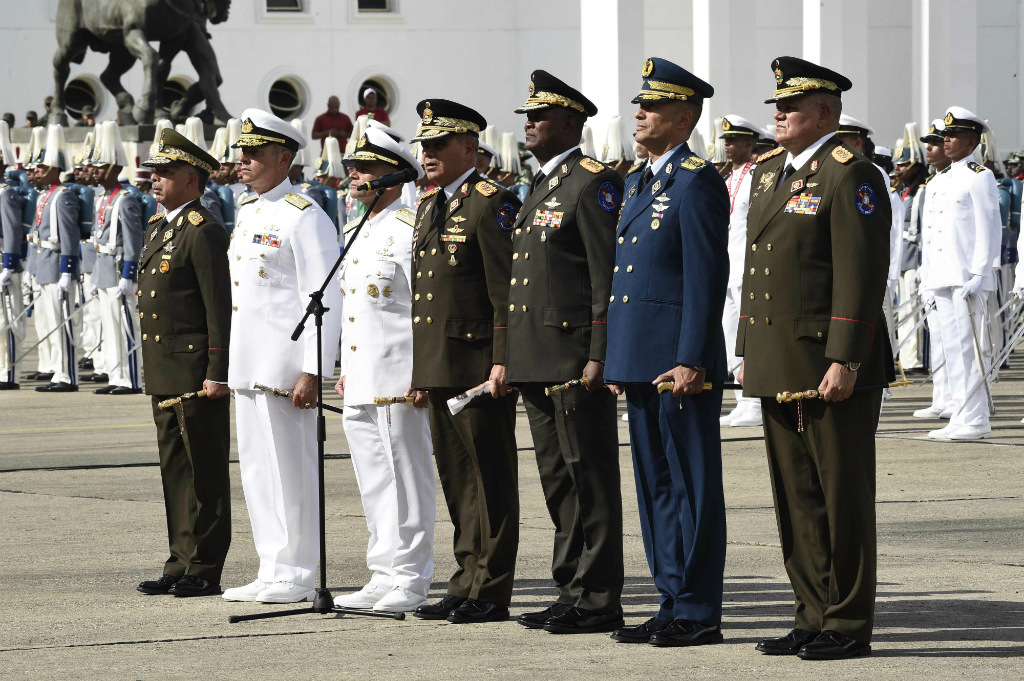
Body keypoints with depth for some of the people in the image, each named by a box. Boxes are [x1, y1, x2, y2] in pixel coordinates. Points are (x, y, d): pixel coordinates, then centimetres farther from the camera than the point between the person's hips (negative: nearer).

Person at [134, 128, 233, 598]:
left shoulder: (203, 232, -12)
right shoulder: (157, 228, 17)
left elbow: (220, 307, -16)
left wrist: (217, 373, -19)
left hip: (196, 372, -9)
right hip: (164, 373, 9)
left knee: (204, 471, -3)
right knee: (175, 469, 12)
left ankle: (204, 571, -1)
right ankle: (181, 564, 17)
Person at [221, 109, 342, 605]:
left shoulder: (304, 218, -11)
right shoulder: (247, 213, 16)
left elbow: (325, 300, -15)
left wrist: (312, 371, -20)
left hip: (284, 366, -9)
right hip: (248, 367, 9)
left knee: (291, 471, -3)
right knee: (256, 471, 11)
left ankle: (297, 576, 2)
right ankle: (272, 572, 18)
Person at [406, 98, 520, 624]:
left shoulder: (492, 203, -10)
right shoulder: (428, 205, 17)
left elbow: (506, 290, -14)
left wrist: (502, 361, -19)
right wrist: (421, 367, 19)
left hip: (479, 367, -9)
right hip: (438, 365, 9)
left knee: (489, 478, -3)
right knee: (456, 480, 11)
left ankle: (490, 593, -1)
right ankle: (466, 585, 17)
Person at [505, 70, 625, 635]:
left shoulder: (594, 184, -10)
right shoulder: (541, 189, 20)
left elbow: (609, 276, -15)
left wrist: (599, 355, -20)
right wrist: (510, 357, 20)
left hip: (575, 359, -10)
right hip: (537, 363, 10)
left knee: (589, 479, -5)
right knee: (558, 481, 12)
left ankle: (599, 600, -3)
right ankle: (571, 592, 17)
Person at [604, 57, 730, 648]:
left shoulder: (698, 181, -11)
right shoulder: (639, 183, 18)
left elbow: (707, 276, -16)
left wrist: (691, 360, -20)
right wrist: (616, 359, 19)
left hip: (679, 362, -10)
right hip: (640, 359, 10)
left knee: (692, 484, -4)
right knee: (656, 486, 12)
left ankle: (698, 614, -1)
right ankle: (674, 603, 17)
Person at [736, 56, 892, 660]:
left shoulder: (850, 175, -11)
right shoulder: (771, 172, 16)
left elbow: (862, 274, -16)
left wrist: (844, 360, -21)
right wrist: (747, 351, 18)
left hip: (832, 368, -9)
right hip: (778, 370, 9)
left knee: (842, 497, -1)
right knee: (796, 497, 11)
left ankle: (849, 625, 4)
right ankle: (814, 617, 18)